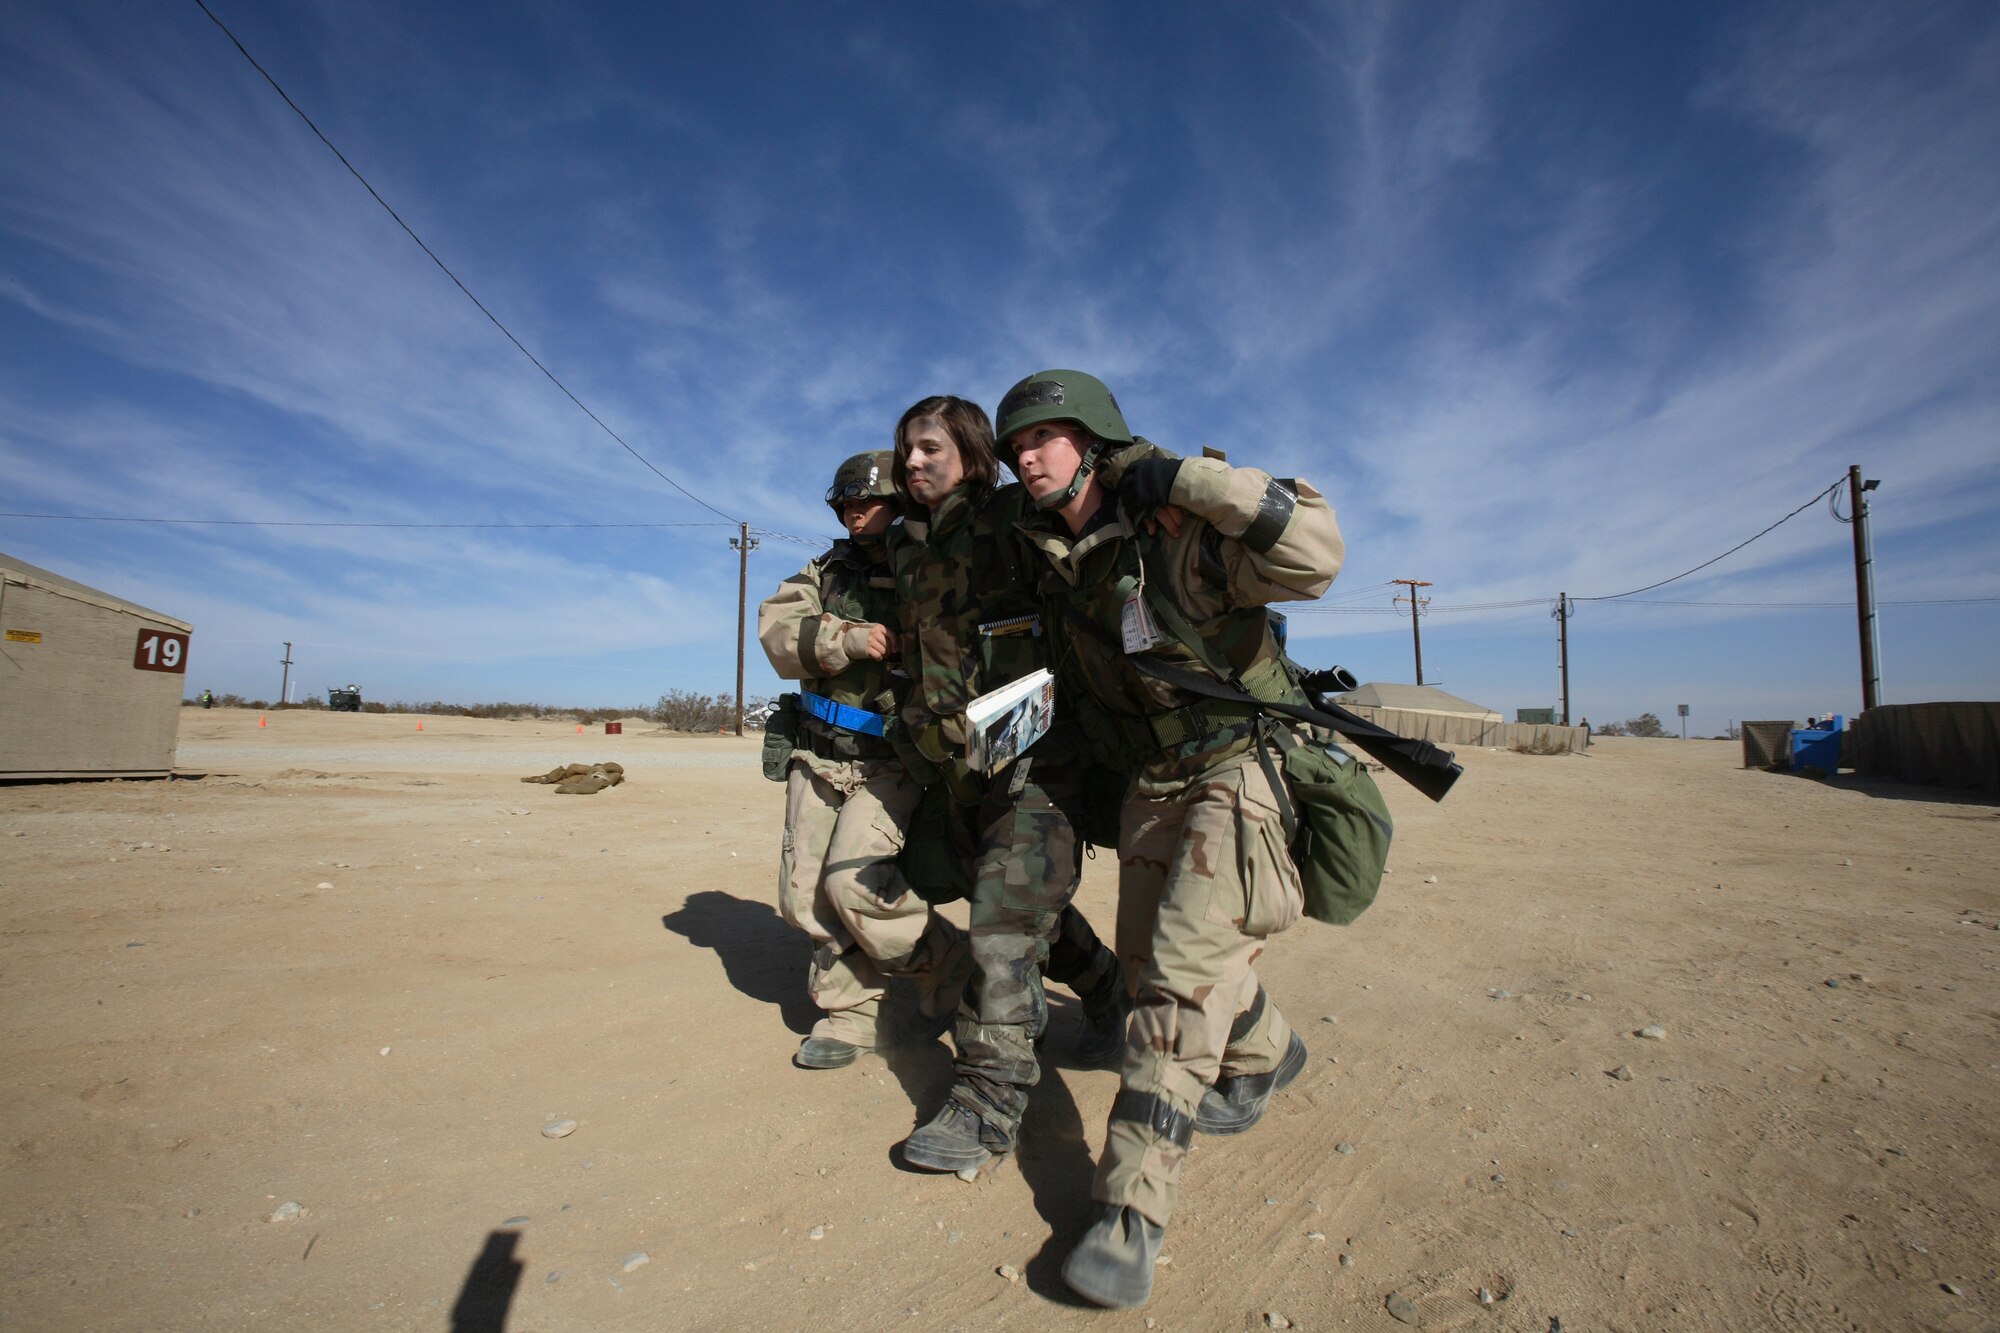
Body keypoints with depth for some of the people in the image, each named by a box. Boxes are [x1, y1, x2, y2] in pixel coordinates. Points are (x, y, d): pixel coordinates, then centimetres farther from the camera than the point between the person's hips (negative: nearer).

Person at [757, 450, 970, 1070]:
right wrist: (849, 640, -21)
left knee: (855, 880, -19)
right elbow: (776, 629, -5)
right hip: (819, 756, 5)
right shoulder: (826, 572, 10)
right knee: (806, 894, 3)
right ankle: (850, 1009, 20)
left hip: (890, 763, -5)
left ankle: (951, 967, 5)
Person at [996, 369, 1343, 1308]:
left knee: (1185, 966, -16)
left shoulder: (1174, 534, -20)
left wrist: (1186, 477, -33)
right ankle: (1263, 1054, 43)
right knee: (1147, 957, 14)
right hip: (1153, 780, 8)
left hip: (1243, 766, -7)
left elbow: (1315, 554, -33)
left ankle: (1133, 1209, -6)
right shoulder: (1054, 560, 1)